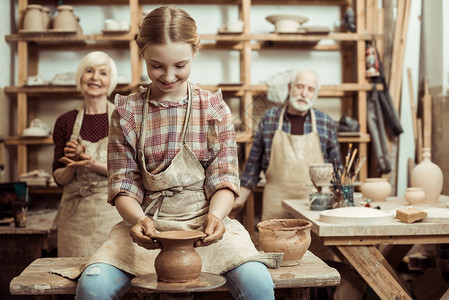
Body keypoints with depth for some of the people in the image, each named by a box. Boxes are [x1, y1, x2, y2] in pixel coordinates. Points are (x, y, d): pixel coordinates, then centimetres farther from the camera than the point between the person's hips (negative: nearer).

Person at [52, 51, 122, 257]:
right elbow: (59, 178, 8)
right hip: (75, 215, 2)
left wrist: (94, 164, -17)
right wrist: (73, 166, -12)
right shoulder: (66, 122, 7)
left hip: (114, 212, -2)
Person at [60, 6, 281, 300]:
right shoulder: (127, 112, 4)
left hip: (205, 221, 0)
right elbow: (124, 185, 2)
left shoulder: (214, 108, 4)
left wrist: (215, 215, -20)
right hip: (147, 223, 1)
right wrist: (138, 219, -19)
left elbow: (224, 178, 1)